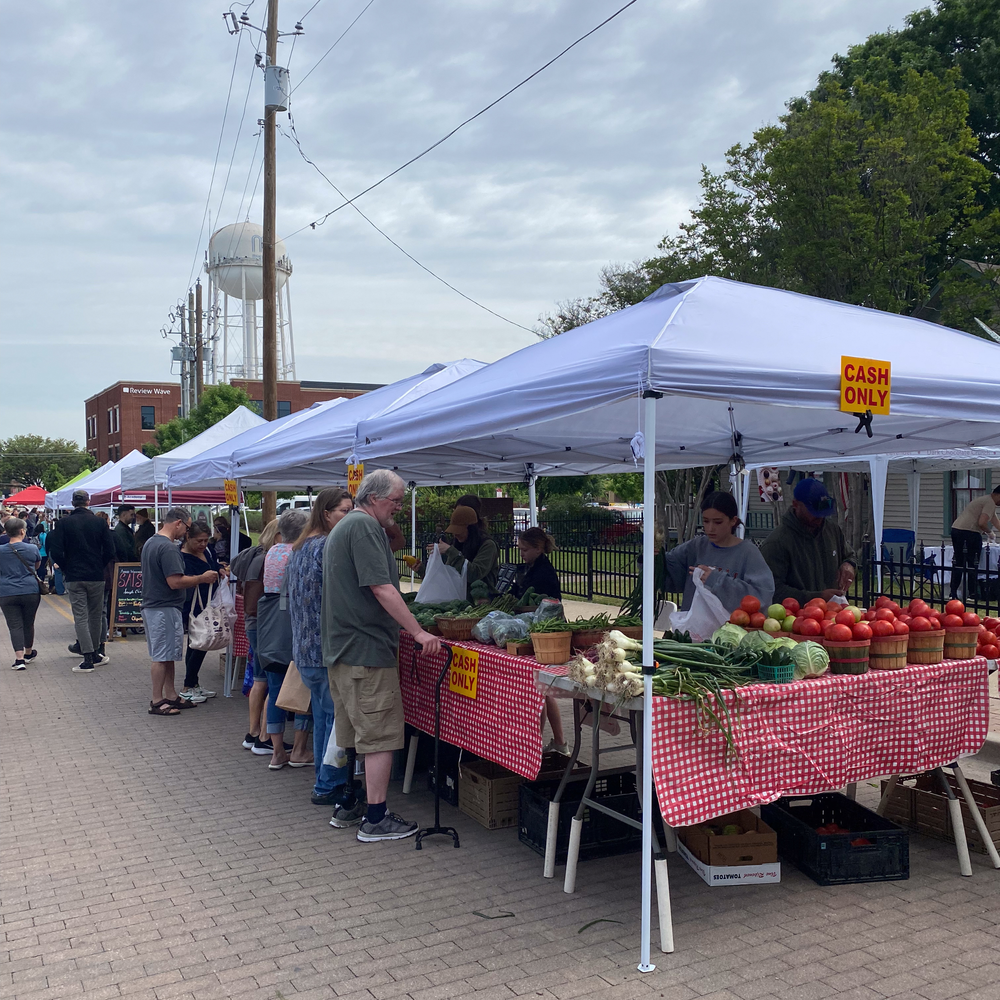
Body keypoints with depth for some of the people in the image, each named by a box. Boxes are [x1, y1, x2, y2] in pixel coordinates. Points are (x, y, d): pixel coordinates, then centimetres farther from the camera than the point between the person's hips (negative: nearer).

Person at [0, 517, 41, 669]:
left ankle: (19, 658, -10)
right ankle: (28, 653, 33)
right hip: (30, 592, 1)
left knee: (15, 625, 0)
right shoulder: (32, 549, -3)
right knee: (28, 623, 15)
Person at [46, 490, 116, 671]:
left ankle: (88, 658, -7)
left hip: (74, 577, -1)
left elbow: (55, 552, -8)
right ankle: (96, 653, 21)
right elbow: (110, 550, -3)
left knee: (80, 617, 0)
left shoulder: (63, 523, -4)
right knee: (95, 615, 13)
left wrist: (65, 568, 7)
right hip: (96, 576, 1)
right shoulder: (99, 522, -1)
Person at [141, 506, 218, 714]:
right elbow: (175, 582, -25)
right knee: (161, 657, -2)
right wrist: (202, 578, -13)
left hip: (151, 606, 10)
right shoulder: (168, 548, -20)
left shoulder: (150, 543, 14)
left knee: (166, 655, 15)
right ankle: (157, 702, 5)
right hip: (165, 609, -10)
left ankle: (171, 696, 22)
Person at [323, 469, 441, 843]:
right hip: (367, 648, -11)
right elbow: (381, 588, -22)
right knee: (380, 736, -4)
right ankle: (375, 820, 1)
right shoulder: (366, 526, -14)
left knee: (348, 733, 18)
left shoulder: (342, 527, 19)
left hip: (340, 648, 11)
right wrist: (418, 632, -21)